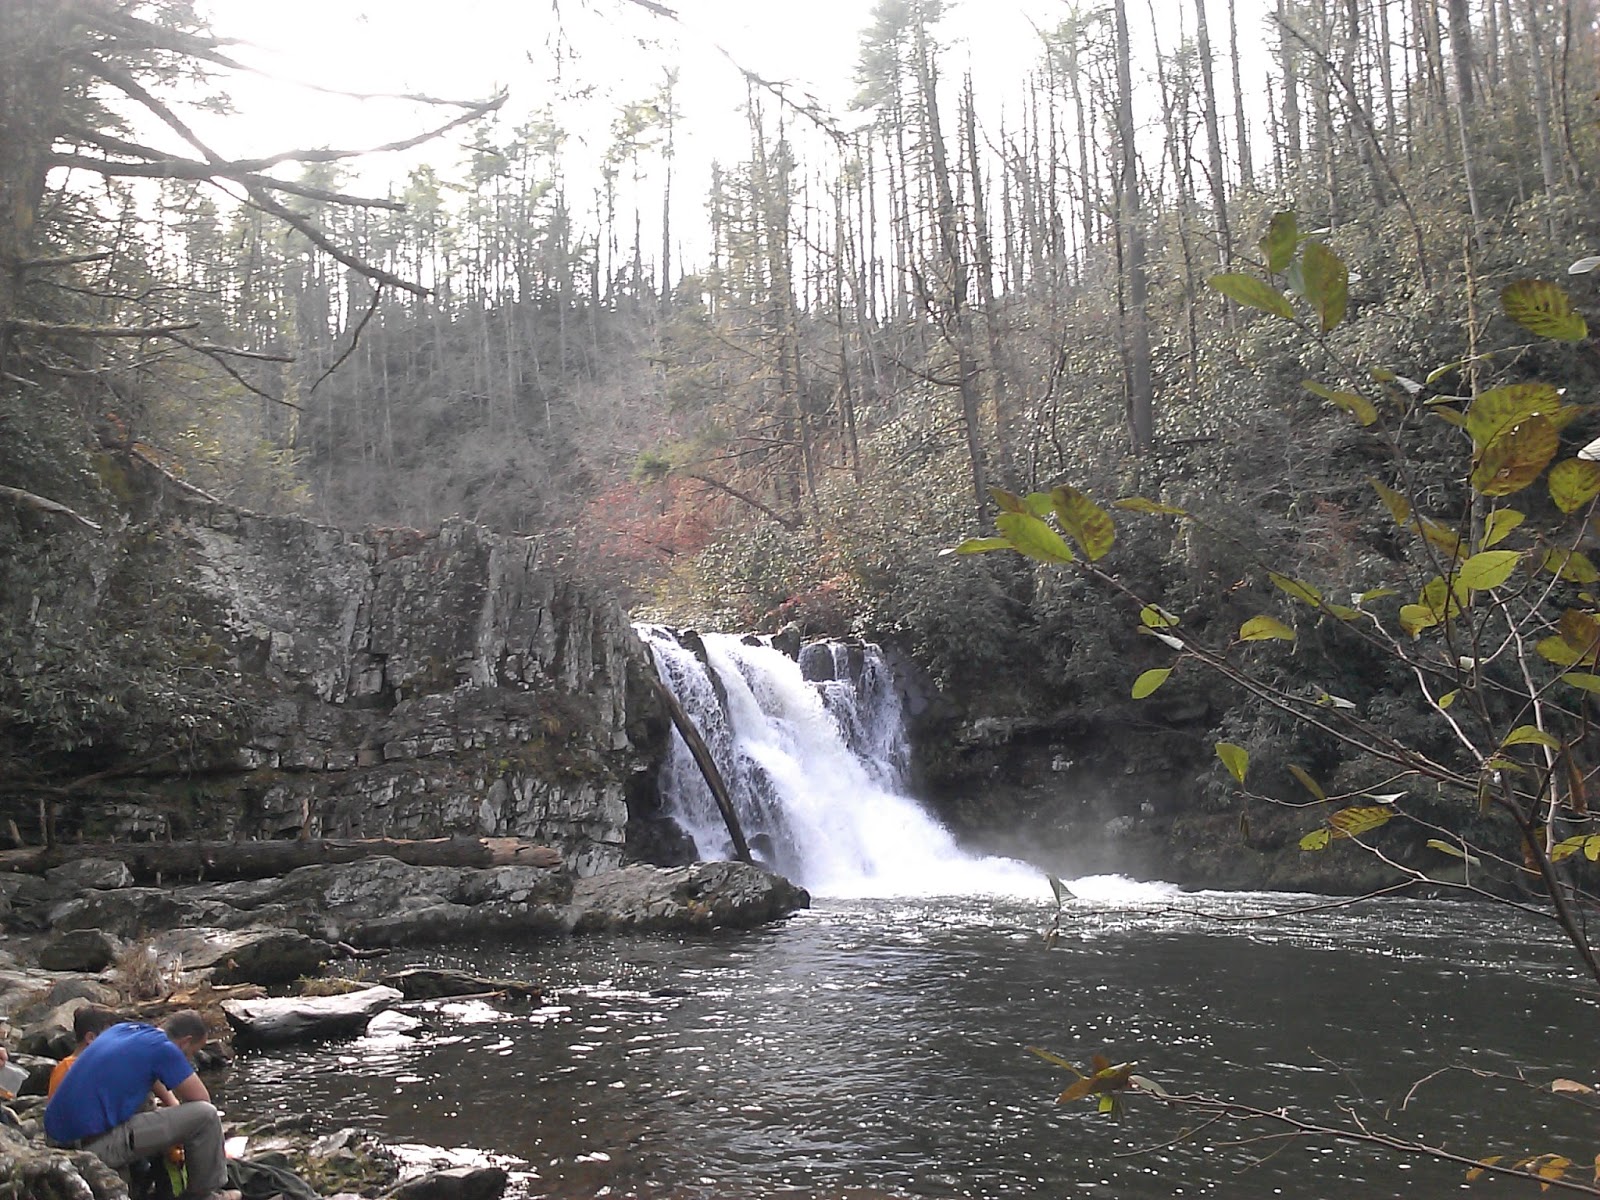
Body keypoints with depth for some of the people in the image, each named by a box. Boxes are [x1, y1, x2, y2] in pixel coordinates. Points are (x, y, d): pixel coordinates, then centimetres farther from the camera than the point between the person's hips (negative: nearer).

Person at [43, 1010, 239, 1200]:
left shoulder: (125, 1028, 14)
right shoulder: (164, 1049, -10)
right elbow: (202, 1100, -2)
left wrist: (170, 1101, 35)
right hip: (96, 1146, -9)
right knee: (205, 1115, -9)